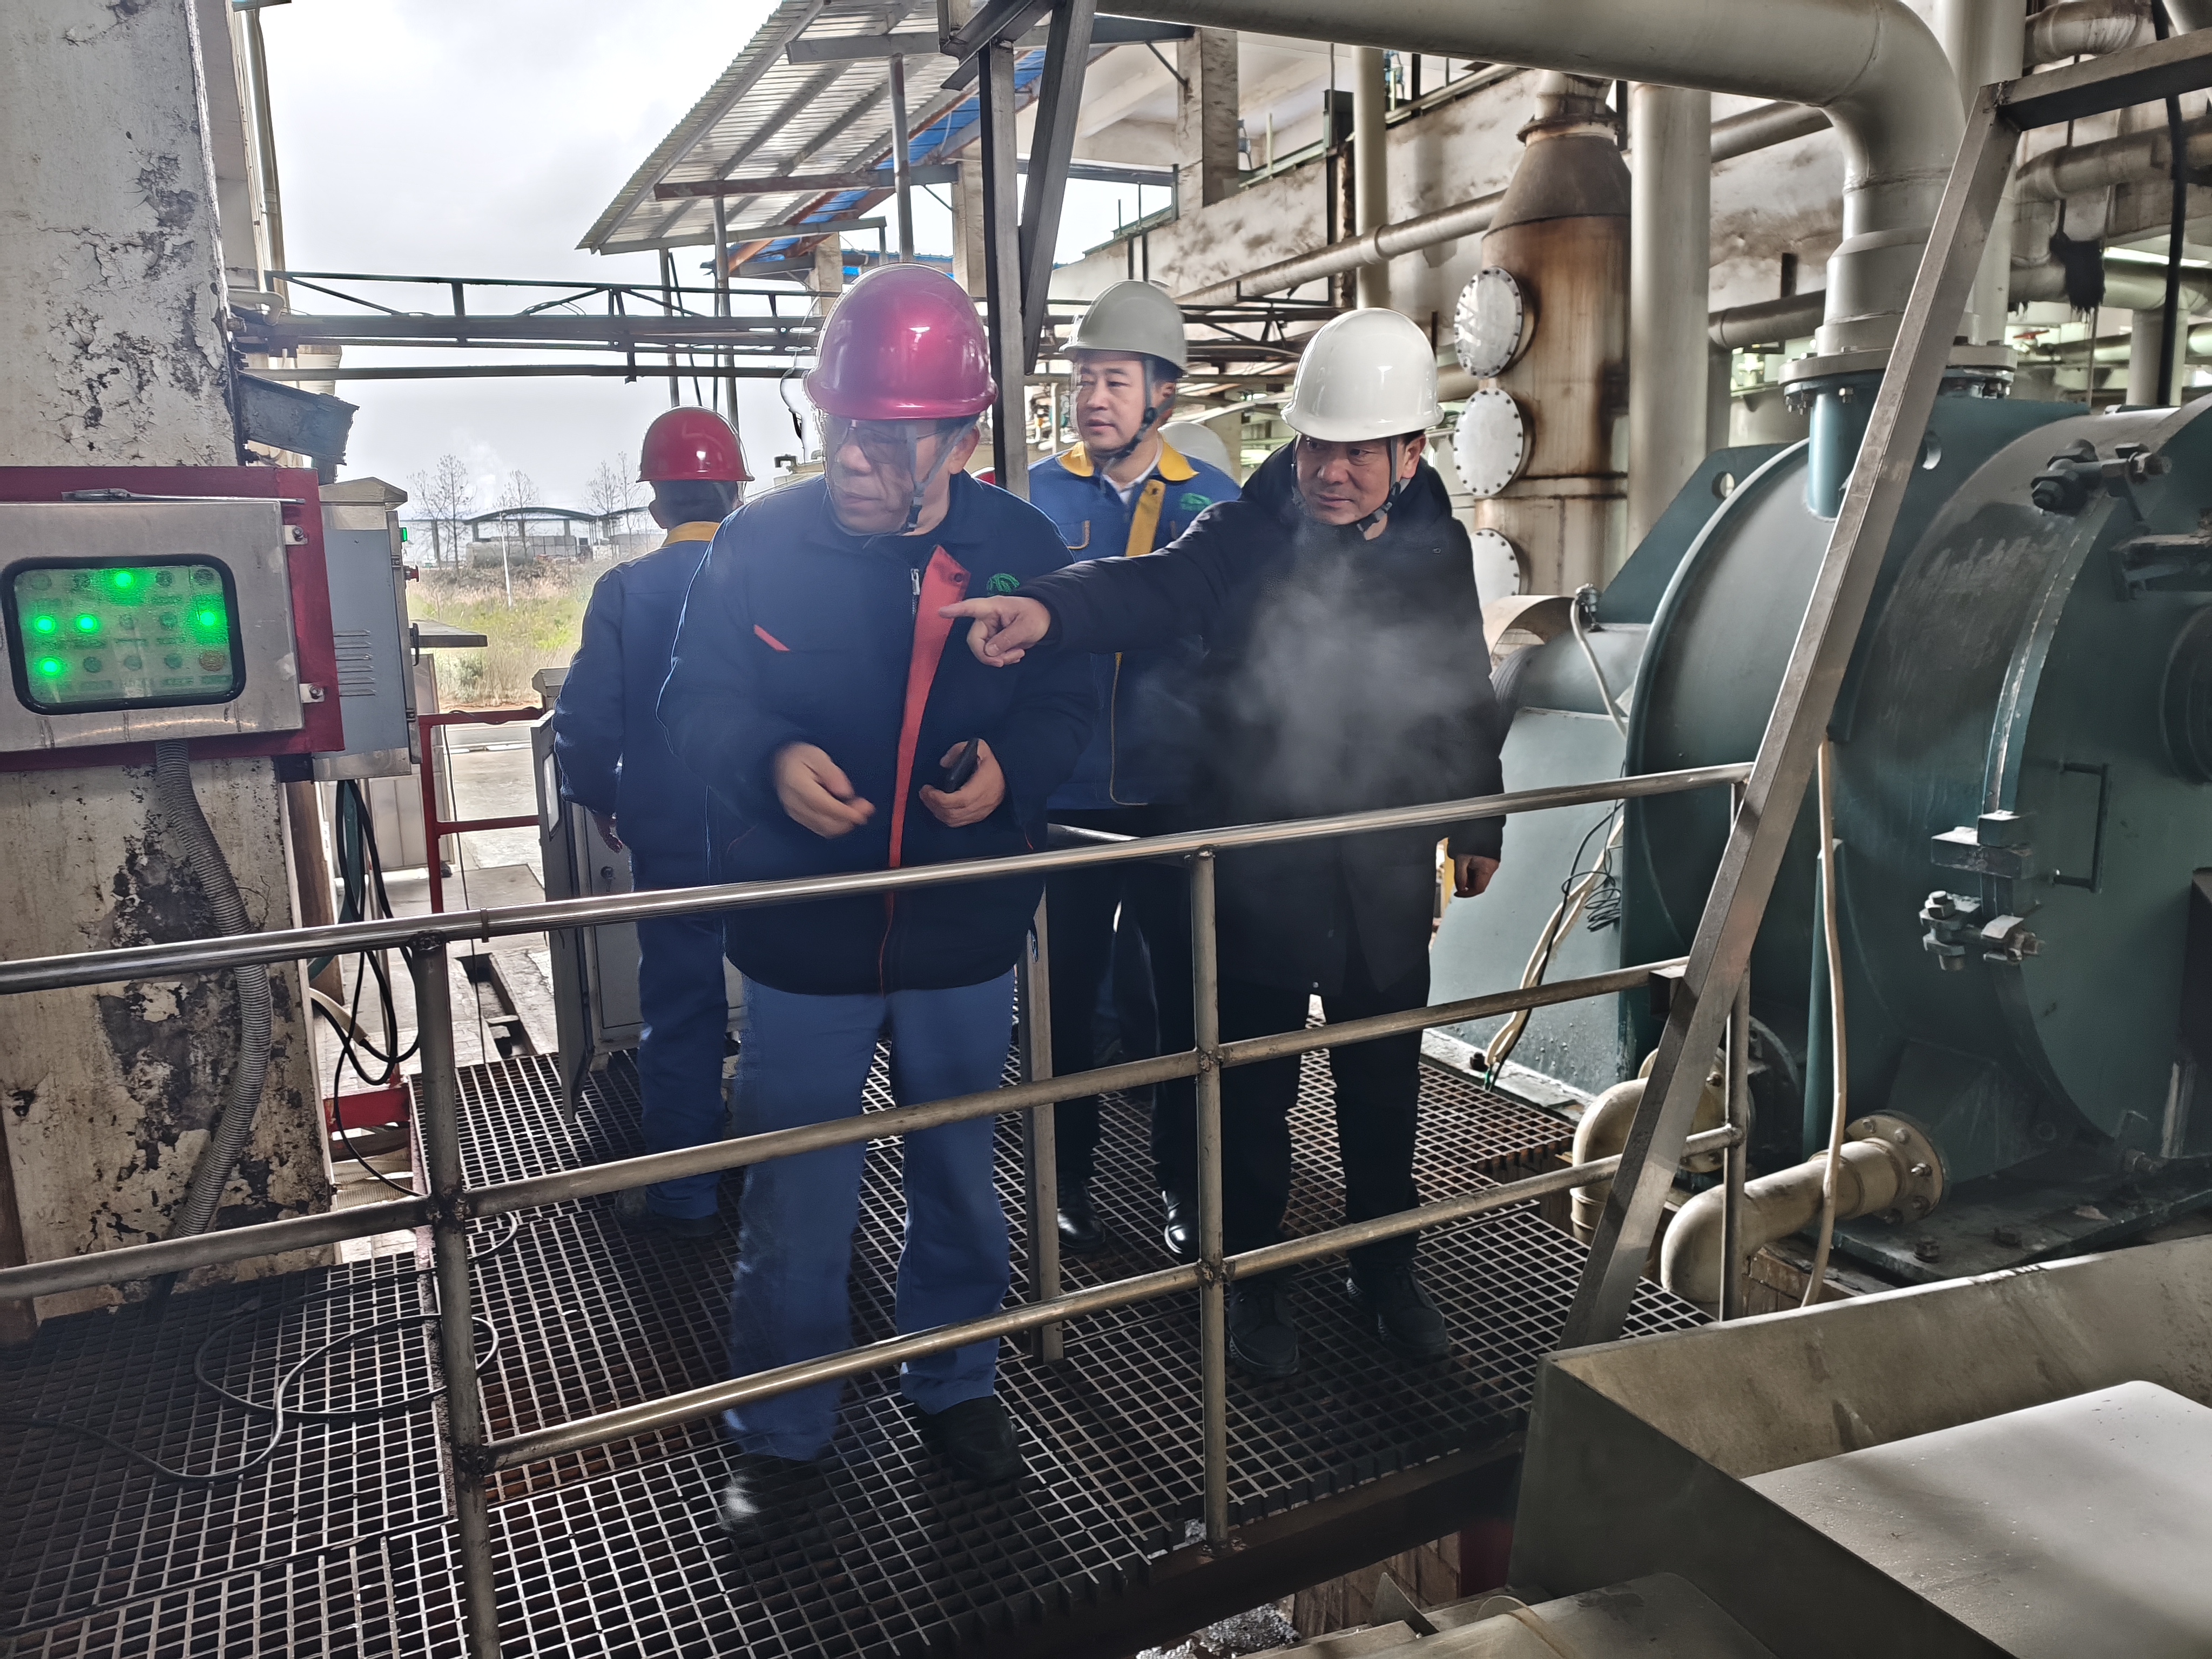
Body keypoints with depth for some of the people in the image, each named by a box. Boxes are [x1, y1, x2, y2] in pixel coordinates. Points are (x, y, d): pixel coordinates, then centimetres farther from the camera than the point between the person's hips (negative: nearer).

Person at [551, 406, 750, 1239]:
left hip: (673, 842, -1)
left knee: (681, 1014, 10)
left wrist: (598, 799, 7)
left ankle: (683, 1197, 19)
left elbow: (585, 720, -11)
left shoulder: (624, 591, -10)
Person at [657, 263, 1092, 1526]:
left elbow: (1066, 705, 3)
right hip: (805, 938, -1)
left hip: (967, 939, 2)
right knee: (795, 1200, 9)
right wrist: (772, 761, -25)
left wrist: (1010, 769, -19)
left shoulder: (1021, 545, -5)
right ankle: (783, 1430, 33)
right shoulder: (761, 541, -8)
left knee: (961, 1183, 19)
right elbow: (695, 700, -4)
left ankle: (957, 1385, 43)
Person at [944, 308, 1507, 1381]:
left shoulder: (1437, 547, 2)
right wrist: (1049, 609, -50)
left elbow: (1467, 697, 12)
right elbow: (1151, 588, -29)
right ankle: (1253, 1279, 31)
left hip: (1387, 877, 3)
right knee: (1254, 1089, 10)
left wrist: (1476, 821, 18)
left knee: (1384, 1085, 16)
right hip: (1256, 870, -3)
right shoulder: (1246, 536, -10)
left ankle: (1386, 1269, 38)